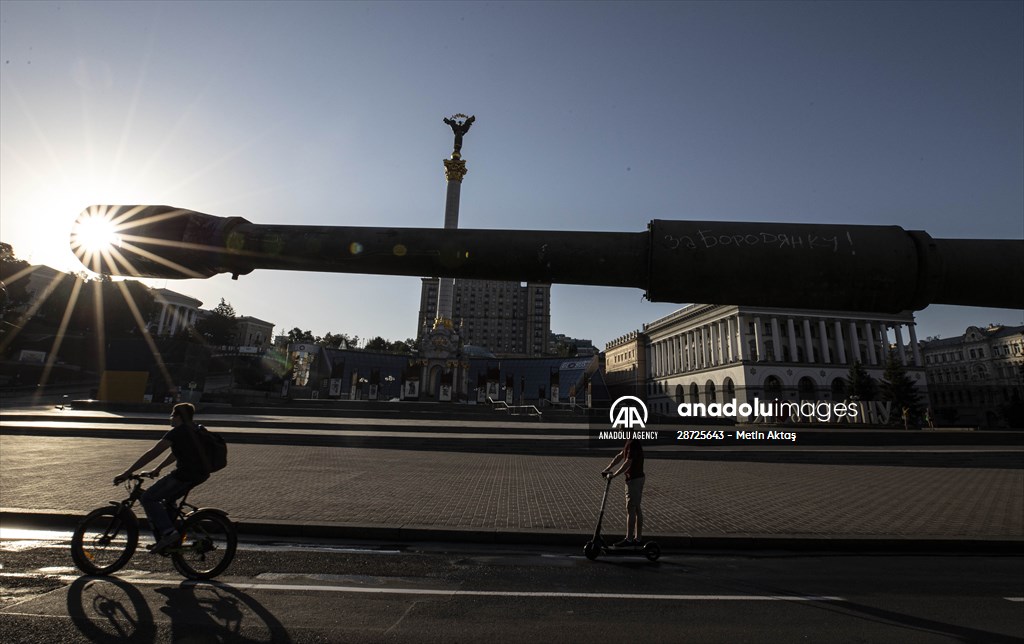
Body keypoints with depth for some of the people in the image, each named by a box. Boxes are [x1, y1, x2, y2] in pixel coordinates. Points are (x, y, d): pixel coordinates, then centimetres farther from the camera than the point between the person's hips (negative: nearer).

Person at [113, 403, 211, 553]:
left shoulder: (177, 432, -8)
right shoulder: (193, 430, 19)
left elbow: (152, 453, -10)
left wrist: (127, 472, -7)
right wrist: (157, 469, 34)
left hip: (185, 475, -9)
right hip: (200, 474, 9)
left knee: (148, 498, 1)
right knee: (167, 499, 26)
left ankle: (168, 532, -8)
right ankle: (173, 537, 26)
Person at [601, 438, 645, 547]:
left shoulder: (633, 444, -21)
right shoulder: (630, 442, 11)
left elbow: (627, 463, -24)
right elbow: (619, 456, 17)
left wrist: (614, 474, -16)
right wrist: (607, 469, 15)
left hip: (634, 479, -10)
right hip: (638, 478, 10)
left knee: (631, 510, -3)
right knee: (637, 509, 13)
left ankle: (629, 539, 4)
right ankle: (637, 538, 20)